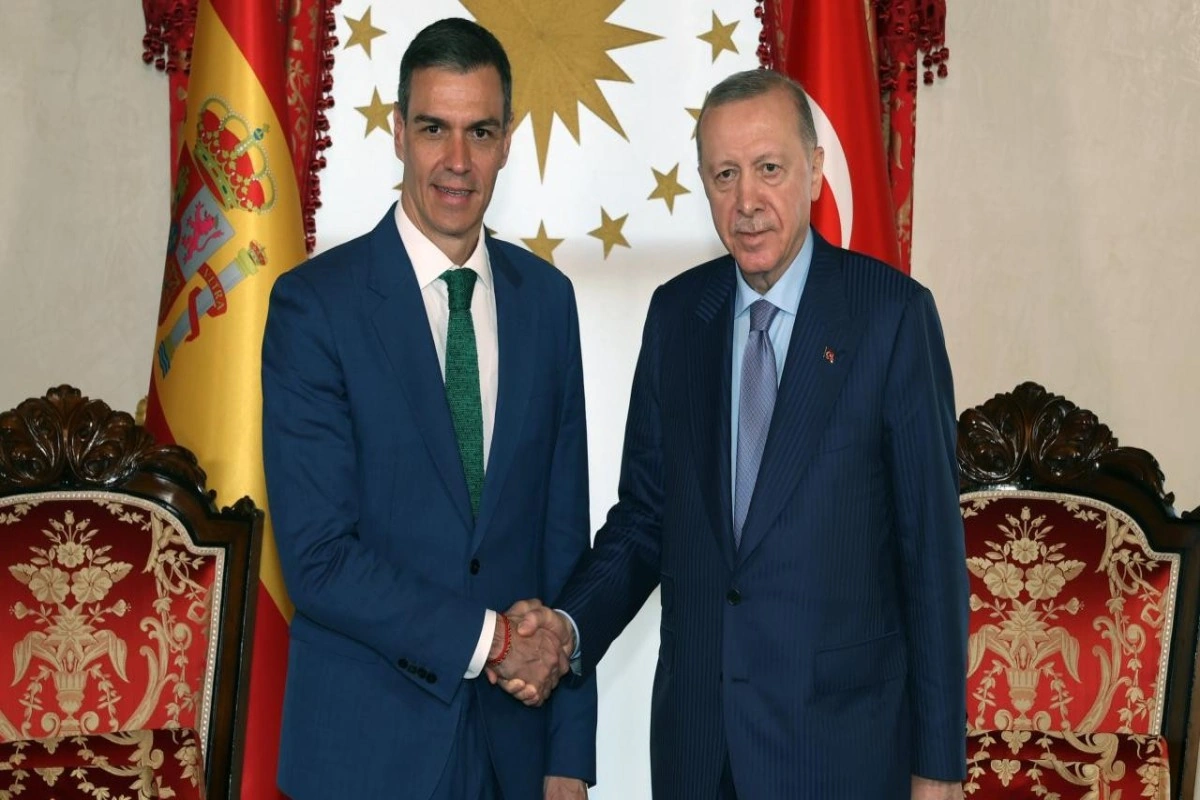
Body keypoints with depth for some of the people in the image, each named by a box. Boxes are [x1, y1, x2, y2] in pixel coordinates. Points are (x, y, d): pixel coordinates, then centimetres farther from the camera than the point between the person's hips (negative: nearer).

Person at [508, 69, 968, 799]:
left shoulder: (892, 312, -10)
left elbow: (931, 539, -9)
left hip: (841, 733, -3)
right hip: (695, 727, 4)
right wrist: (572, 625, -12)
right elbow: (645, 512, 7)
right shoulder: (676, 313, 3)